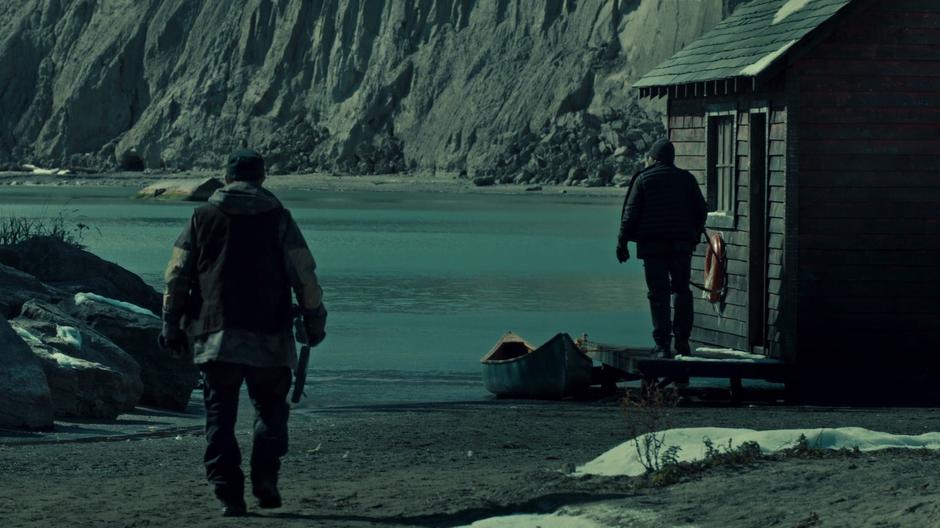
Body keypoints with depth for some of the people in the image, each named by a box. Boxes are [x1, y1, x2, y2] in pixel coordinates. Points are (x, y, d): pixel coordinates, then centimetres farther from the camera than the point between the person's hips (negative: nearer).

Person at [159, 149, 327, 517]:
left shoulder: (203, 218, 7)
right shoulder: (277, 218, 3)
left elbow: (177, 276, 6)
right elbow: (304, 275, 0)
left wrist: (172, 323, 13)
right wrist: (315, 319, 9)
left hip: (214, 337, 1)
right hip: (268, 335, -1)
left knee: (220, 415, 4)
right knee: (270, 407, 13)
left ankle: (228, 493, -4)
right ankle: (265, 479, -4)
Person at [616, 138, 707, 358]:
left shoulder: (642, 179, -1)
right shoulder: (687, 179, 7)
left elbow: (631, 214, -4)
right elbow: (701, 211, 9)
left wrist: (622, 243, 2)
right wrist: (694, 237, 21)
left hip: (652, 245, -2)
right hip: (682, 245, 2)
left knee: (658, 294, -1)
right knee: (682, 291, 12)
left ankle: (662, 345, -6)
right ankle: (682, 342, 9)